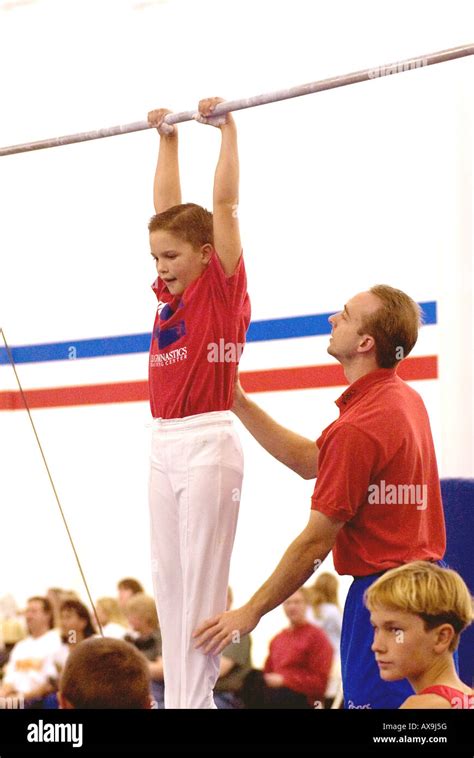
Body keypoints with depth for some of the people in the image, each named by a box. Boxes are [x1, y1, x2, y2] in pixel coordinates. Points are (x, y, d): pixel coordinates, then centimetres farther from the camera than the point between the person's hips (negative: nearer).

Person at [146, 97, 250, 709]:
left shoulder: (223, 286, -4)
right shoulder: (170, 292, 12)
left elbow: (224, 203, -8)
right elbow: (168, 206, 19)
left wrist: (226, 129, -4)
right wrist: (167, 138, 22)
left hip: (207, 444, -7)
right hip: (164, 445, 7)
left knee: (201, 579, -6)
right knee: (167, 580, 7)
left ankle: (197, 697, -4)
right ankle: (176, 696, 11)